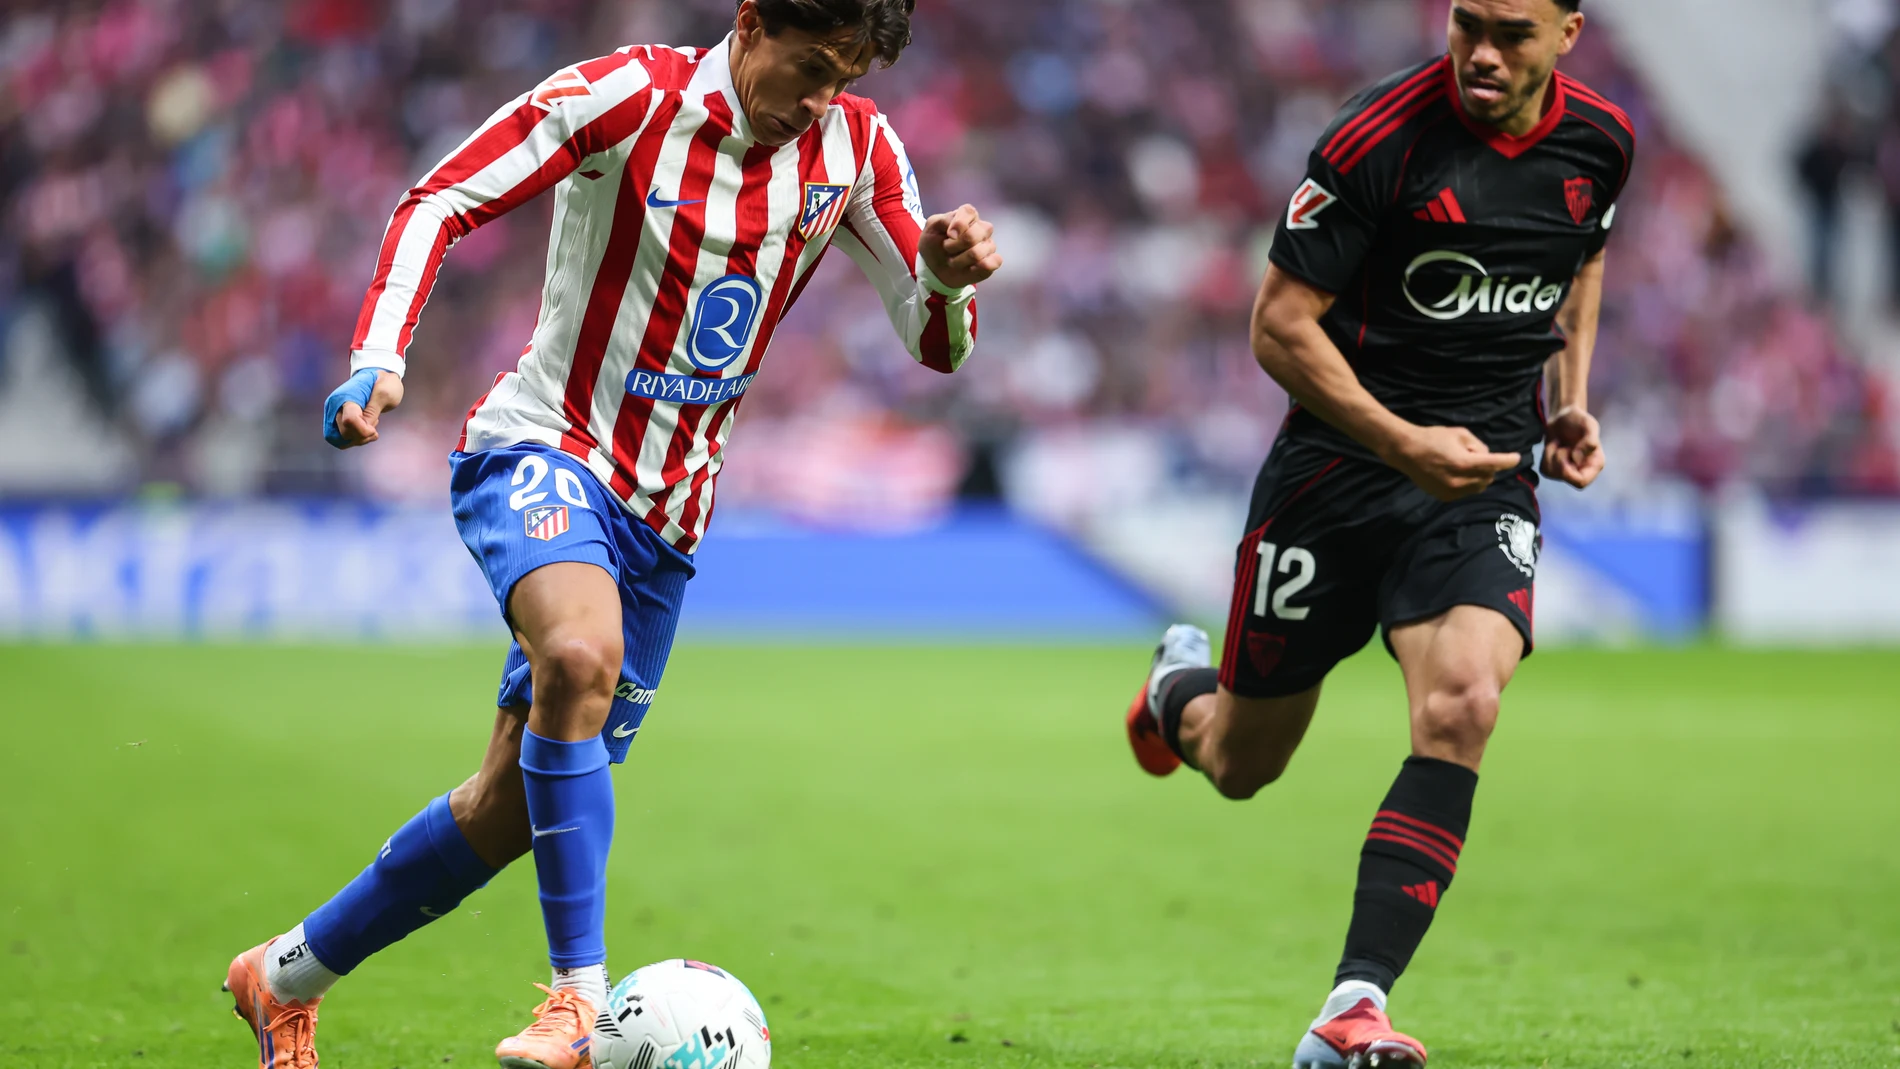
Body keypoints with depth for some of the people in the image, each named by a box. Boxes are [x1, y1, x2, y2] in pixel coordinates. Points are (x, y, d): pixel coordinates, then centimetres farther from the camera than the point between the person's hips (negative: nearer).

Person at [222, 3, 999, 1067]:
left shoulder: (857, 148, -1)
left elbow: (936, 343, 3)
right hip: (542, 451, -5)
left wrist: (949, 278, -21)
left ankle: (287, 975, 27)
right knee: (580, 655, -38)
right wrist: (378, 359, -29)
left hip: (666, 510, 6)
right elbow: (439, 201, -15)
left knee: (513, 809, 7)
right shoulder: (632, 97, -15)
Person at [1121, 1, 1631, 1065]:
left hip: (1488, 478, 2)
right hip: (1338, 468, -2)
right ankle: (1182, 687, 49)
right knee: (1241, 766, 9)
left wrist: (1572, 398, 10)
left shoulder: (1601, 139, -1)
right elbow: (1281, 324, -13)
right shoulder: (1380, 138, -17)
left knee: (1461, 708, -24)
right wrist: (1405, 445, -22)